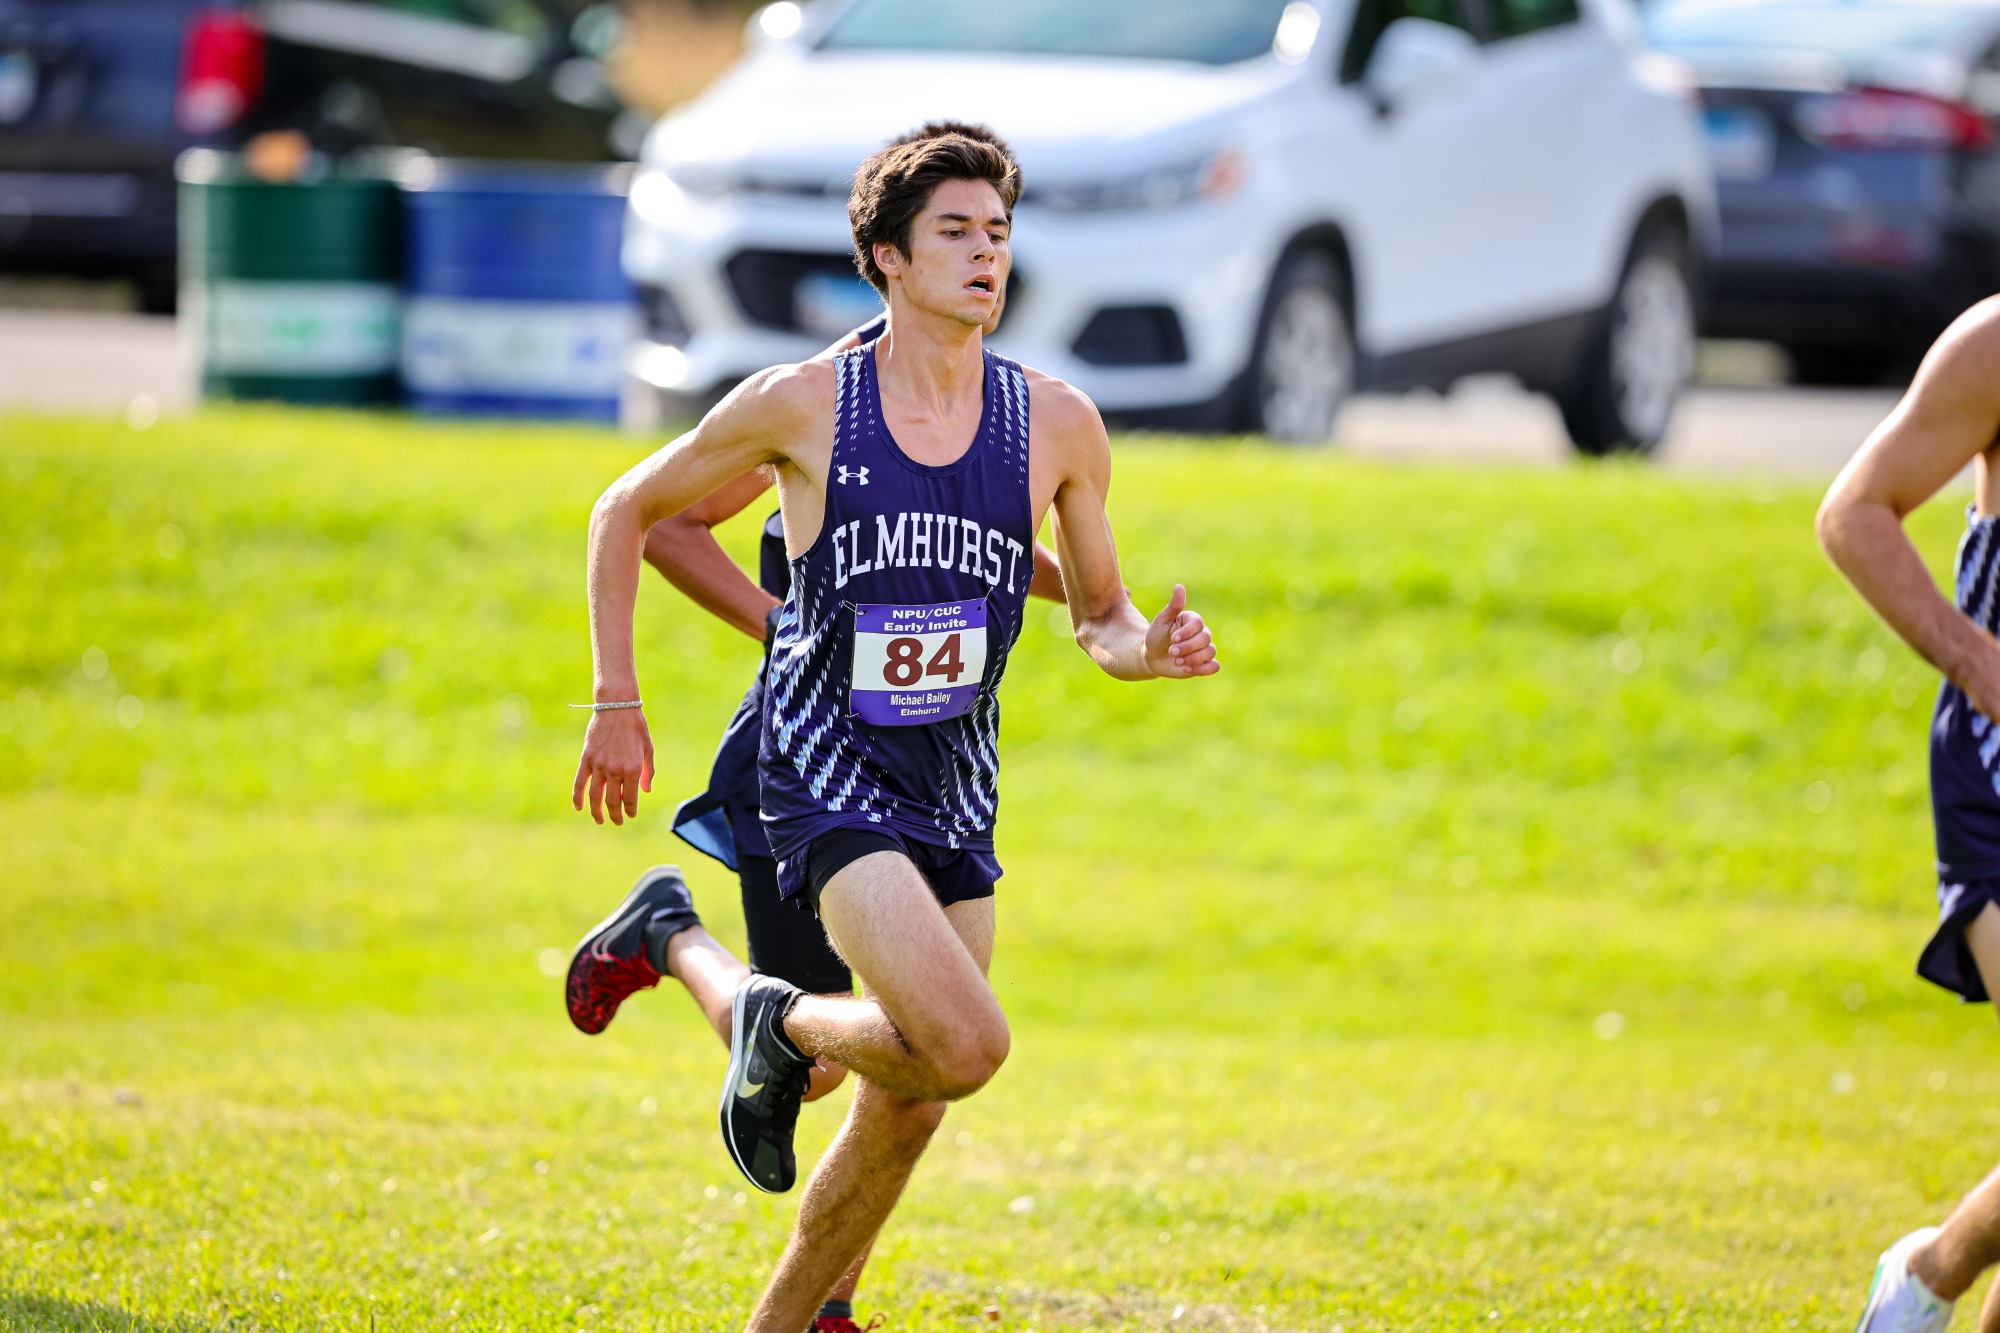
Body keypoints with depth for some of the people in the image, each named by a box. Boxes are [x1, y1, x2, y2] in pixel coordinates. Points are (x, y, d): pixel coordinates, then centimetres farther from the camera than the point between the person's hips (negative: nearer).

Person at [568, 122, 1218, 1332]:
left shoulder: (1058, 424, 0)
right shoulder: (801, 405, -8)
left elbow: (1100, 618, 10)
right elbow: (628, 513, 5)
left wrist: (1153, 646, -14)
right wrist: (617, 707, 1)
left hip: (957, 793, 5)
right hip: (828, 776, -5)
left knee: (909, 1113, 7)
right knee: (966, 1045, -24)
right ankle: (783, 1027, 7)